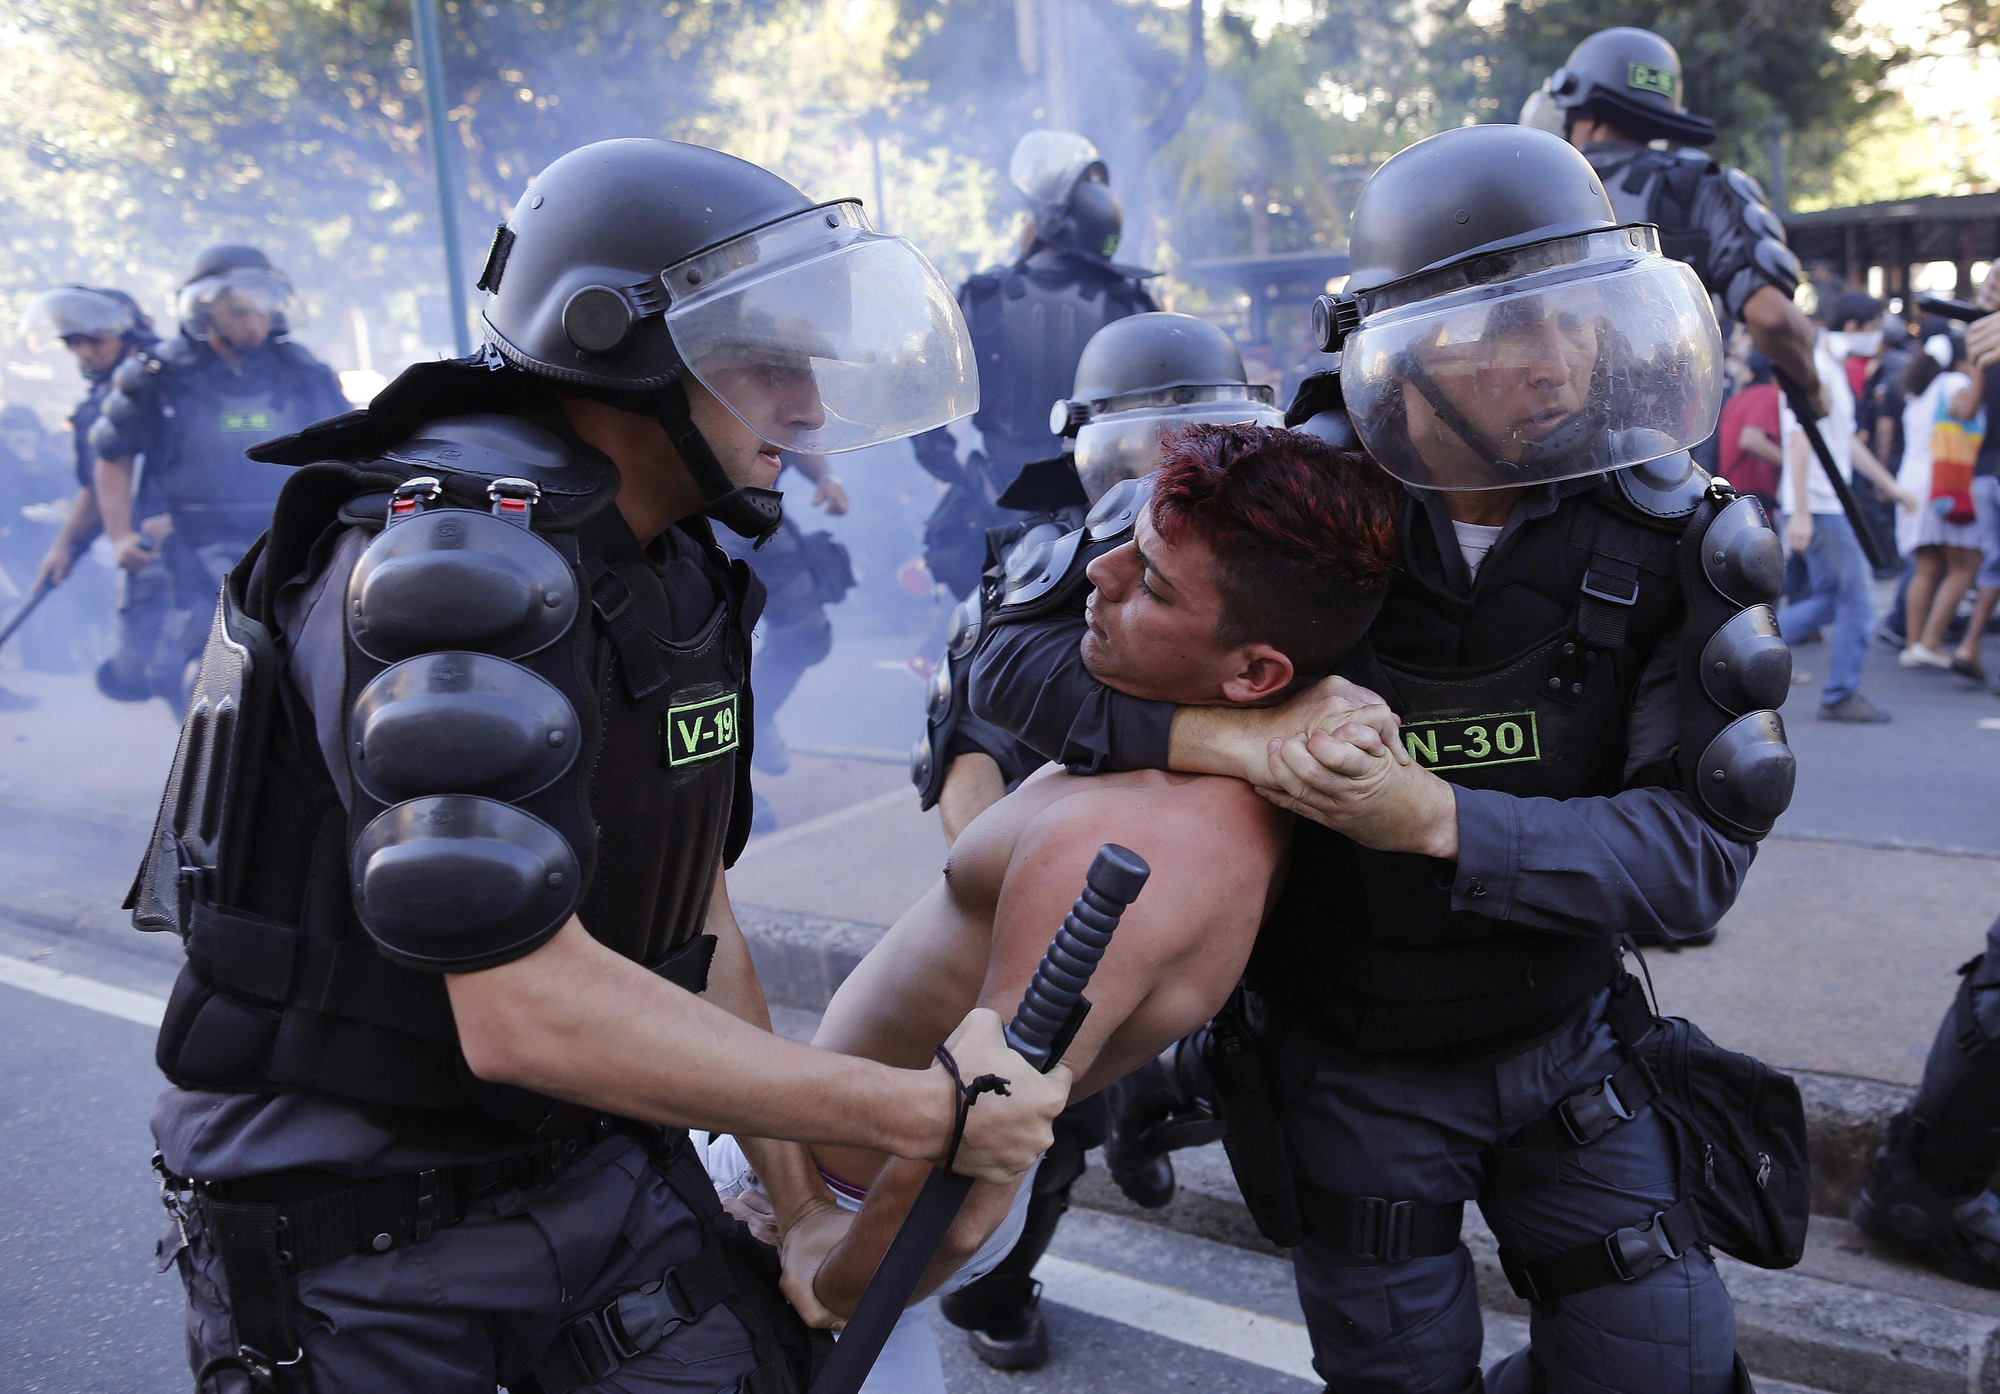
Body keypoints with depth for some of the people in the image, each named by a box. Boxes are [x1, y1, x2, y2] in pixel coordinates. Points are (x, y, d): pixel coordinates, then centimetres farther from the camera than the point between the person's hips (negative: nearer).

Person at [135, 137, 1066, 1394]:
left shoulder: (676, 573, 3)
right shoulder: (454, 555, -25)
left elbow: (692, 919, 6)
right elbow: (528, 1012, -31)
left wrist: (798, 1200, 4)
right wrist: (933, 1115, -24)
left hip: (597, 1162, 7)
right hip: (357, 1234, -6)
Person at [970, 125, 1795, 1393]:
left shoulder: (1673, 542, -15)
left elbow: (1701, 850, -20)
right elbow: (1013, 658, -19)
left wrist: (1439, 819, -36)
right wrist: (1222, 736, -36)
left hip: (1566, 1043, 2)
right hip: (1350, 1070, -2)